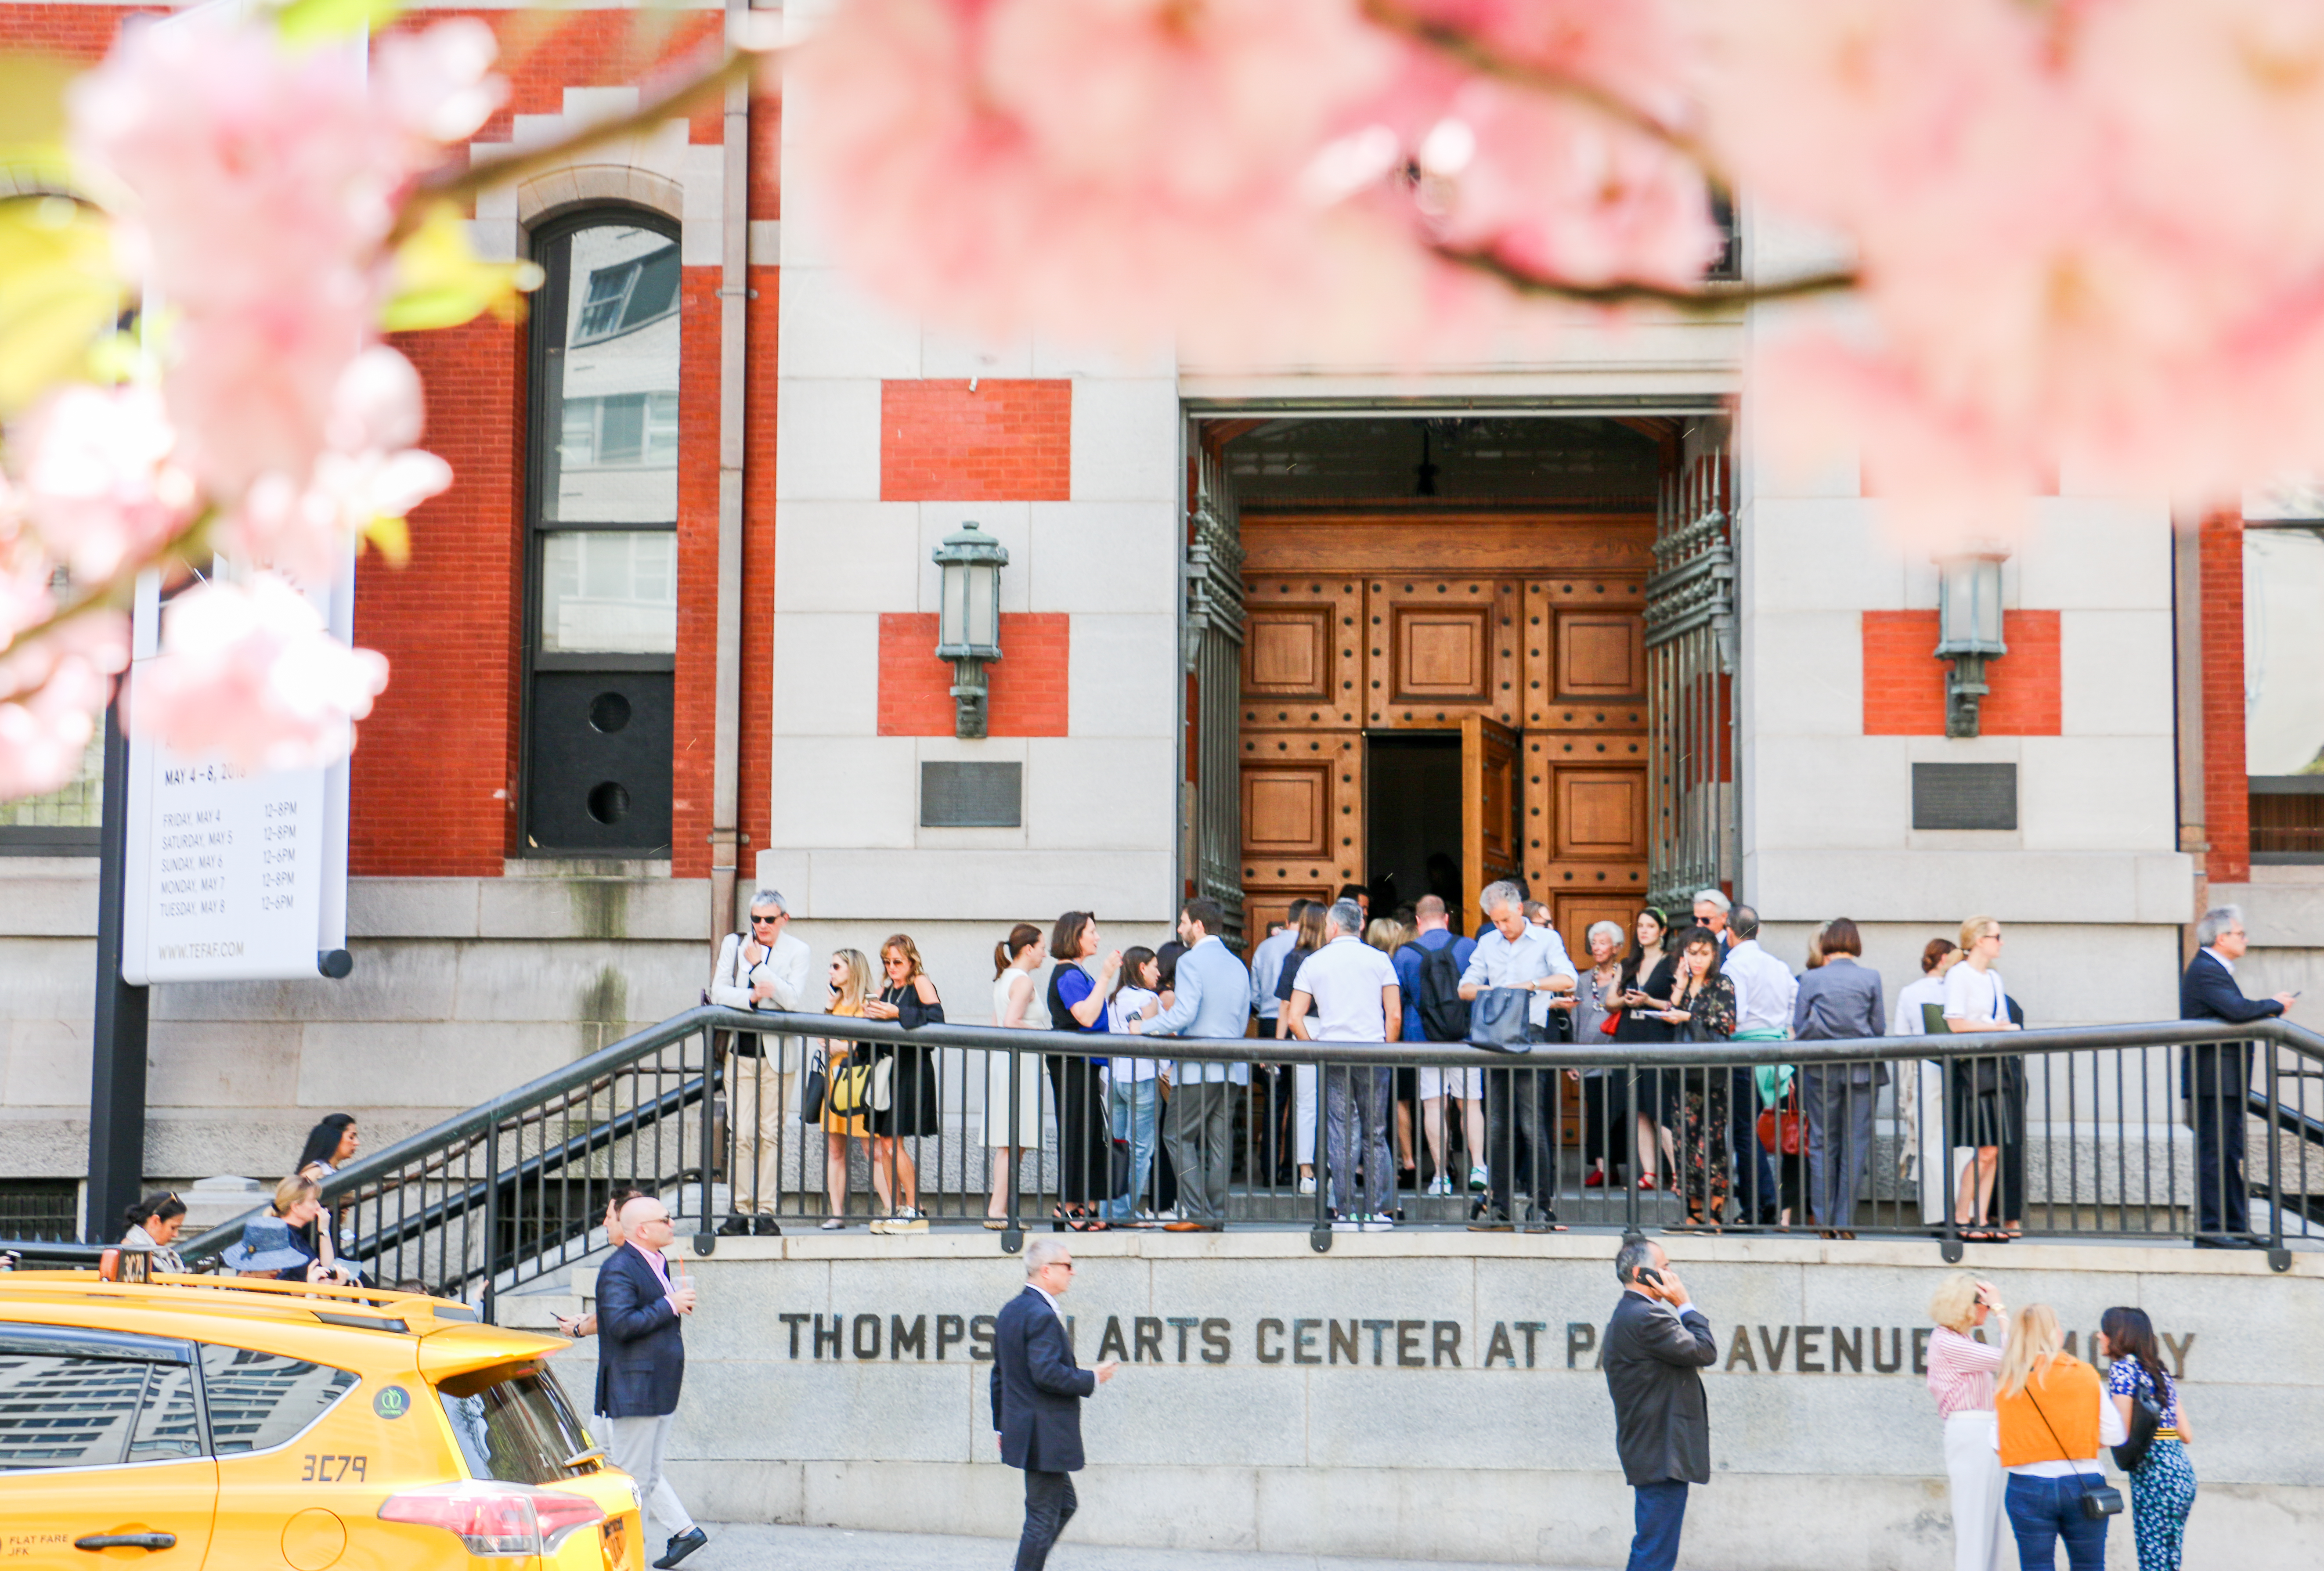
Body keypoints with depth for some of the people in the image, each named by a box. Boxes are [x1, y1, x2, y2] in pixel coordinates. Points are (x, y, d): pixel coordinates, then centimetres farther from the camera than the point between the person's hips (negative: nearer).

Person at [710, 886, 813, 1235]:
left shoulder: (798, 951, 2)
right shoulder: (733, 944, 9)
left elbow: (794, 1000, -10)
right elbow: (718, 991, 2)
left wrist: (759, 965, -10)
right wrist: (752, 997, -16)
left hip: (778, 1053, -1)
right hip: (741, 1052, 1)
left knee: (772, 1134, -1)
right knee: (742, 1134, -3)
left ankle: (766, 1211, 3)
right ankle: (741, 1210, 2)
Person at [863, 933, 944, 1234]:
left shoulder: (921, 983, -3)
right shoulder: (885, 991, 16)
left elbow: (936, 1018, -18)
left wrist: (897, 1014, -23)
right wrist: (870, 1015, -5)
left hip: (912, 1070, -7)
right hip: (887, 1067, 7)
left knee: (892, 1141, -10)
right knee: (885, 1142, 3)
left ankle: (914, 1210, -3)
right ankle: (898, 1209, 10)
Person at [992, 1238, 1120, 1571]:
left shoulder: (1009, 1311, 12)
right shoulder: (1042, 1315, -19)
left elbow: (999, 1374, 17)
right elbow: (1046, 1374, -26)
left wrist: (1001, 1425, 22)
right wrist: (1092, 1380, -13)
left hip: (1021, 1428, 10)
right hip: (1046, 1435, -10)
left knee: (1065, 1504, 21)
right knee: (1043, 1518, -2)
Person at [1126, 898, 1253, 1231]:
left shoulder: (1191, 961, -8)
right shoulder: (1238, 965, 15)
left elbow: (1184, 1013, -18)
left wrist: (1144, 1028, -4)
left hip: (1197, 1068, -7)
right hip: (1231, 1068, 7)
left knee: (1178, 1135, -1)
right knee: (1219, 1139, 9)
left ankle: (1196, 1212, -8)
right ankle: (1218, 1212, 8)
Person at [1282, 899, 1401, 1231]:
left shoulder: (1313, 963, 4)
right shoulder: (1378, 959, 4)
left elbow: (1294, 1017, 0)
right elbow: (1395, 1015, -2)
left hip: (1332, 1057, 0)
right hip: (1373, 1054, 0)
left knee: (1342, 1136, 3)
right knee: (1375, 1135, 7)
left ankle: (1346, 1213, 1)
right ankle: (1377, 1212, 7)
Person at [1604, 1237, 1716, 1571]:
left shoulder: (1627, 1315, 17)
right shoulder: (1648, 1317, -18)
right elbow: (1705, 1352, -17)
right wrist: (1686, 1305, -9)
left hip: (1648, 1452, 11)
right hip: (1663, 1455, -11)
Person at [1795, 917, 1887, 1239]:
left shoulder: (1811, 980, -3)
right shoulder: (1870, 978, -3)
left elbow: (1798, 1027, 2)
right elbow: (1880, 1027, 2)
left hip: (1821, 1070, 0)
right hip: (1862, 1068, 0)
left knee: (1822, 1144, 8)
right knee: (1855, 1145, 4)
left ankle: (1824, 1221, 8)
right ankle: (1845, 1221, 3)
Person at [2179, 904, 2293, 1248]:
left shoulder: (2214, 969, 19)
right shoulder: (2206, 971, -16)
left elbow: (2235, 1012, 19)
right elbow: (2238, 1010, -29)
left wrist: (2266, 1007, 3)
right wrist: (2276, 1006, -13)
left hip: (2225, 1081, 11)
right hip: (2212, 1081, -11)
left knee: (2231, 1154, 14)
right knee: (2214, 1154, -8)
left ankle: (2236, 1226, 20)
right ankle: (2209, 1230, -5)